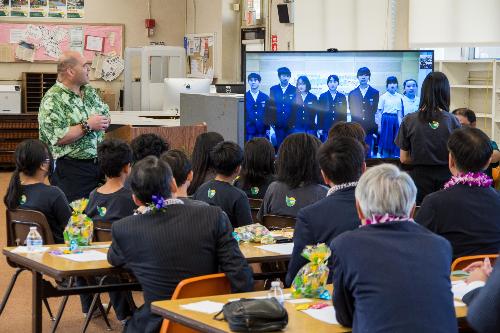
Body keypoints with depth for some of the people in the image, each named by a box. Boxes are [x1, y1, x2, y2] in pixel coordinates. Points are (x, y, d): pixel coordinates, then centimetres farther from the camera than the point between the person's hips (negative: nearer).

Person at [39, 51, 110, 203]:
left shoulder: (90, 91, 11)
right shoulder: (52, 100, -13)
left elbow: (105, 114, 22)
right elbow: (58, 138, -22)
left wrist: (104, 121, -1)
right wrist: (88, 126, -18)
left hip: (98, 164, 7)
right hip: (71, 169, -7)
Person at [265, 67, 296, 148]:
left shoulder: (294, 90, 2)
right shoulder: (273, 89, 7)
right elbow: (270, 106, 7)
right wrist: (270, 123, 1)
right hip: (278, 125, 1)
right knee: (279, 146, 1)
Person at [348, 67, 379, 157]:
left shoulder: (375, 93, 6)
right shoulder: (352, 94, 9)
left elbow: (375, 111, 3)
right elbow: (352, 111, 8)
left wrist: (375, 130, -3)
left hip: (369, 129, -1)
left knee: (368, 155, 0)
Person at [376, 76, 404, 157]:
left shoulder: (399, 97, 5)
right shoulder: (383, 97, -2)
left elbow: (399, 113, 6)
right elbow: (379, 113, -1)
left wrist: (400, 125, 1)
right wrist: (379, 126, -5)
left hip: (395, 120, 3)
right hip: (386, 120, -3)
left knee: (395, 142, 6)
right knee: (385, 141, -1)